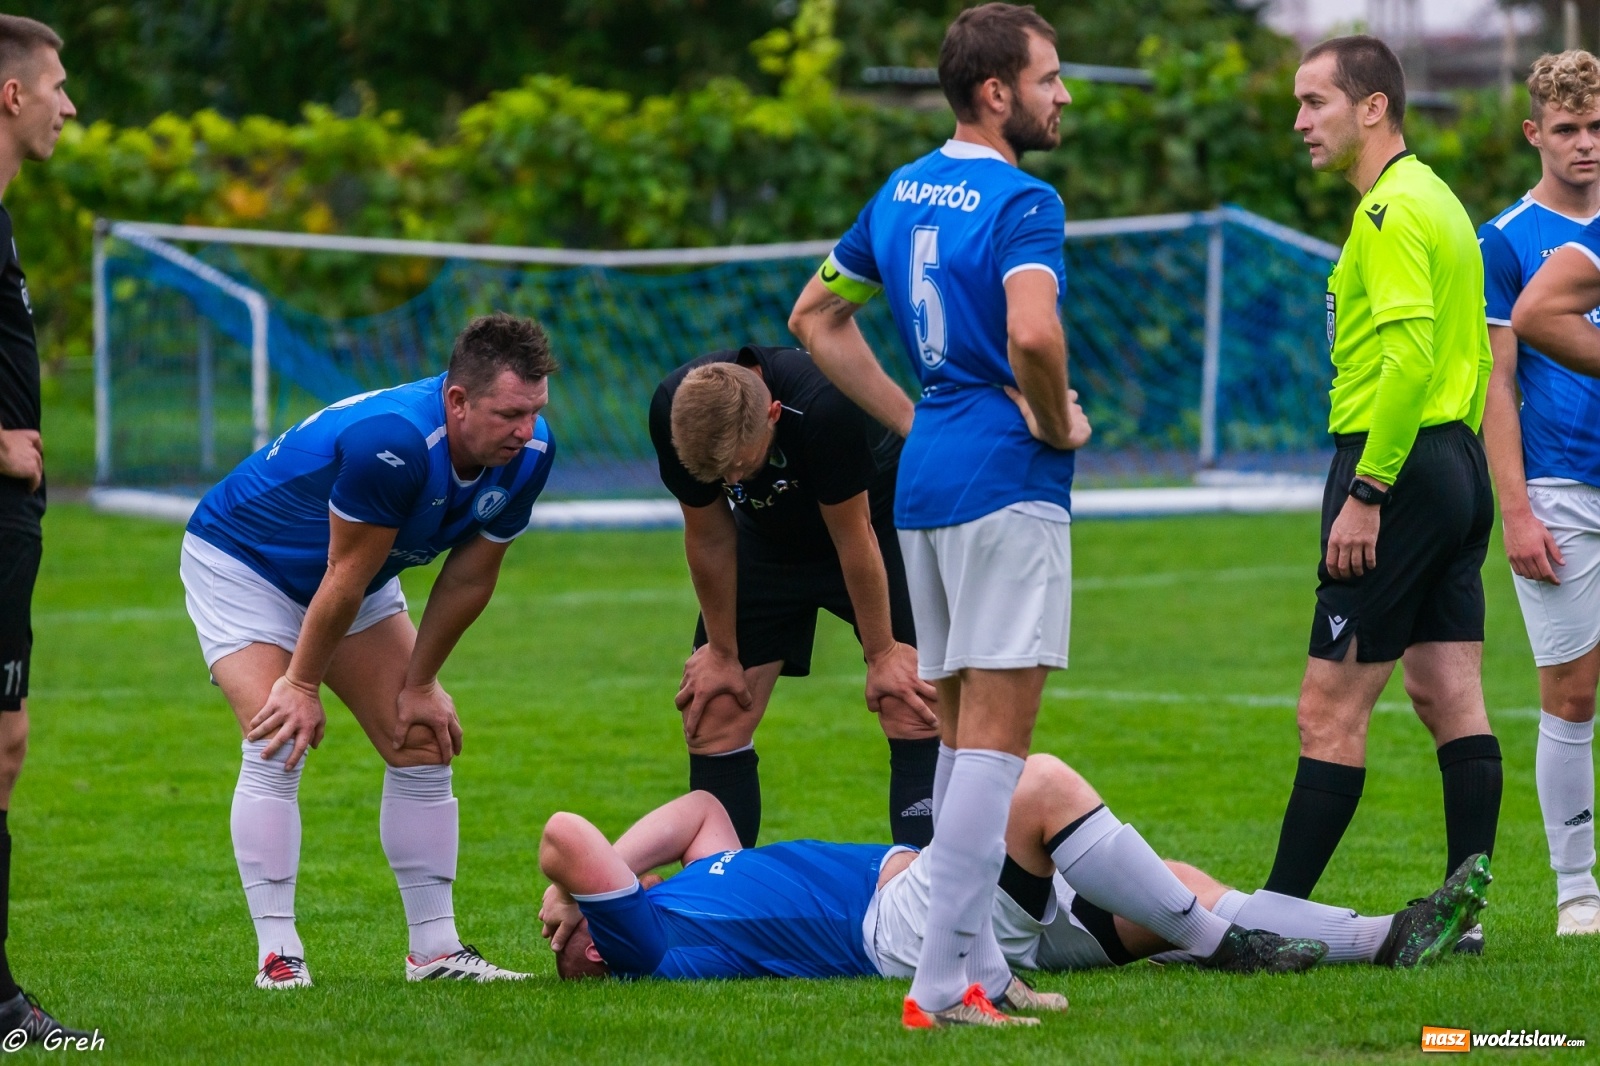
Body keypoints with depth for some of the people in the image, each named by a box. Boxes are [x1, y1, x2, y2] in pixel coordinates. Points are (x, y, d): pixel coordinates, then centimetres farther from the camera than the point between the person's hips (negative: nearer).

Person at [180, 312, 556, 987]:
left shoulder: (529, 452, -18)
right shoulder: (392, 442, -41)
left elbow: (468, 578, -7)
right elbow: (346, 574, -30)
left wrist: (420, 685, -2)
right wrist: (302, 685, -20)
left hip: (358, 583, 7)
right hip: (240, 561, -7)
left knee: (423, 744, 1)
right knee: (278, 746, -21)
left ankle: (435, 948, 7)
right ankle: (277, 955, -17)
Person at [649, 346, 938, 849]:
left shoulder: (824, 406, -40)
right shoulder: (672, 412, -28)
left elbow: (852, 537, -26)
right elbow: (708, 536, -12)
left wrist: (882, 655, -16)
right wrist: (721, 653, -3)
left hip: (875, 520, -4)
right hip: (769, 539, 4)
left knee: (913, 712, -17)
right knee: (712, 717, -3)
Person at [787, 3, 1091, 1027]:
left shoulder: (902, 192, 13)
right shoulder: (1022, 202, -13)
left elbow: (817, 316, 22)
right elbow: (1032, 333, -30)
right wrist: (1059, 422, -11)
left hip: (925, 476, 9)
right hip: (1007, 482, -9)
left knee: (960, 730, 15)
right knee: (997, 737, -8)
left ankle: (981, 967, 18)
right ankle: (941, 984, -13)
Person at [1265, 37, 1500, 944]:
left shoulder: (1391, 209, -13)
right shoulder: (1438, 200, 18)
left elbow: (1411, 354, -23)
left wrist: (1365, 492, -23)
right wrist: (1454, 455, 21)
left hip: (1399, 469, -10)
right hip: (1456, 470, 10)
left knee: (1331, 709, -7)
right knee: (1451, 700, 7)